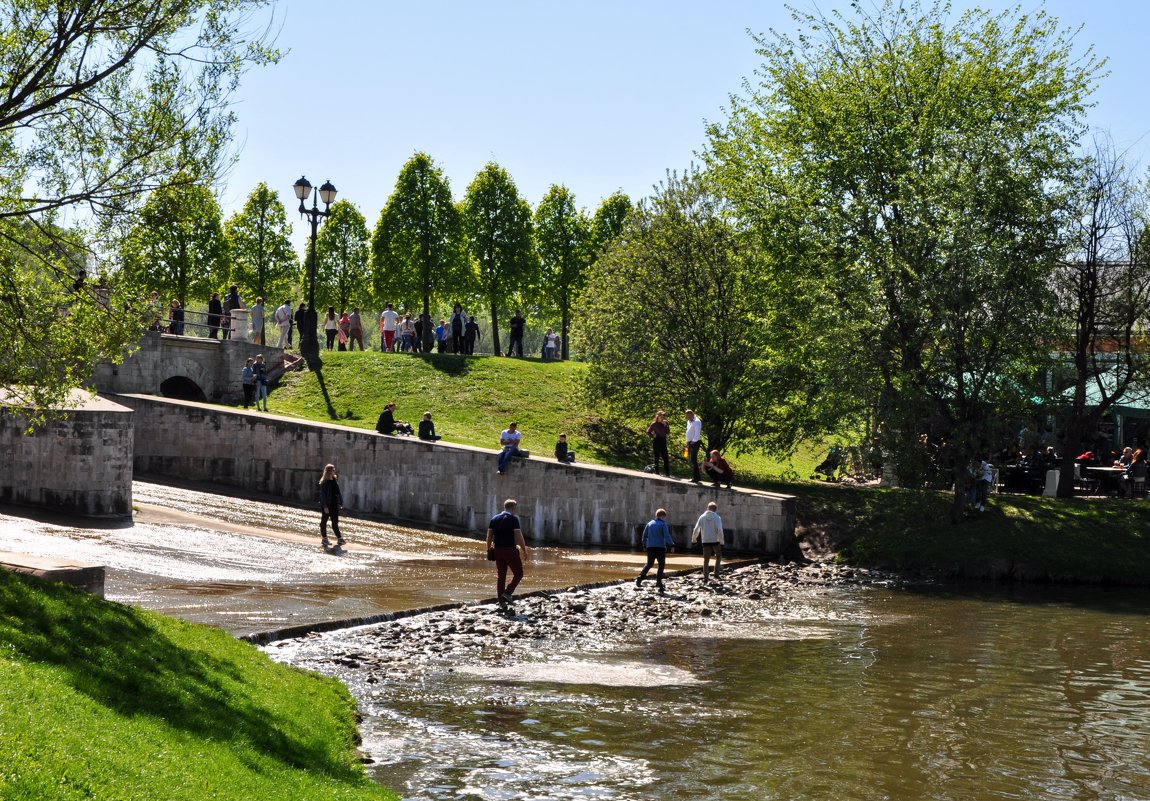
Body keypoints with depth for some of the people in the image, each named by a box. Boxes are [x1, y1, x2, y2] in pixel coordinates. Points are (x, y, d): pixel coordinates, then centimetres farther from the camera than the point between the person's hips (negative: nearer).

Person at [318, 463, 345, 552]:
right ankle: (324, 538, 16)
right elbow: (323, 494, -13)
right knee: (324, 521, 7)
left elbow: (338, 492, 13)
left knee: (335, 523, 2)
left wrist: (340, 502, 8)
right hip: (326, 505, -6)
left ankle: (339, 538, -1)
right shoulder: (324, 482, -10)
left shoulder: (335, 480, 8)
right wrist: (325, 506, -18)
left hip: (334, 504, 6)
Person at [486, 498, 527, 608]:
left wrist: (489, 549, 14)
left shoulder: (494, 519, 8)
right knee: (518, 573, 7)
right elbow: (518, 536, -13)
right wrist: (524, 550, -8)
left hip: (498, 550, 6)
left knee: (500, 575, 10)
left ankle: (501, 601, 8)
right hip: (510, 550, -6)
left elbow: (489, 535, 8)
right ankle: (508, 593, -9)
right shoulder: (513, 519, -9)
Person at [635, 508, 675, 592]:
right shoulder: (663, 524, -4)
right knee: (661, 564, 7)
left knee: (649, 563, 15)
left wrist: (644, 545, 27)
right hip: (660, 547, -5)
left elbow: (644, 536, 14)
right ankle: (658, 581, 0)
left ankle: (640, 578, -1)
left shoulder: (649, 524, 11)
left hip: (650, 547, 5)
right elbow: (667, 535, -16)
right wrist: (671, 545, -18)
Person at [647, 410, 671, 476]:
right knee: (657, 457, 1)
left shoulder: (665, 423, 7)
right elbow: (648, 432, 2)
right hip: (657, 441, -4)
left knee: (666, 457, -1)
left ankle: (667, 473, 0)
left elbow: (668, 433, 4)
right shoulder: (654, 424, -3)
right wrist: (653, 436, -5)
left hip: (663, 441, 4)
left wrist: (666, 426, -9)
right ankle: (656, 472, 7)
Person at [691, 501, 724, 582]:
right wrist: (721, 541, -7)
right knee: (718, 557, 20)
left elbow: (696, 529, 2)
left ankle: (705, 578, 1)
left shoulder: (702, 517, 1)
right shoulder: (717, 517, -7)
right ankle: (716, 575, 12)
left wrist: (694, 539, 17)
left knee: (706, 560, 7)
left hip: (706, 541, 2)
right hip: (715, 541, -2)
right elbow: (719, 530, -14)